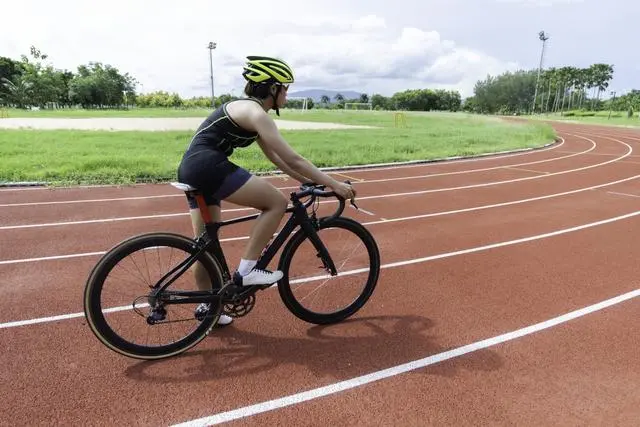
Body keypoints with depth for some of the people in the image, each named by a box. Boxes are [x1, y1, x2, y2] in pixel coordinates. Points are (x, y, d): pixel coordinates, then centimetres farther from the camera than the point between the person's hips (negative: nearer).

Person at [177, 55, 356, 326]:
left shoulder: (247, 109, 20)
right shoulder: (255, 113, -11)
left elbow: (274, 156, 22)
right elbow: (293, 159, -15)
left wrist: (307, 181, 20)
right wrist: (334, 185, -10)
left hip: (192, 170, 10)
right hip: (207, 166, -10)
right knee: (277, 202, -8)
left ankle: (206, 305, 31)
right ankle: (246, 270, -4)